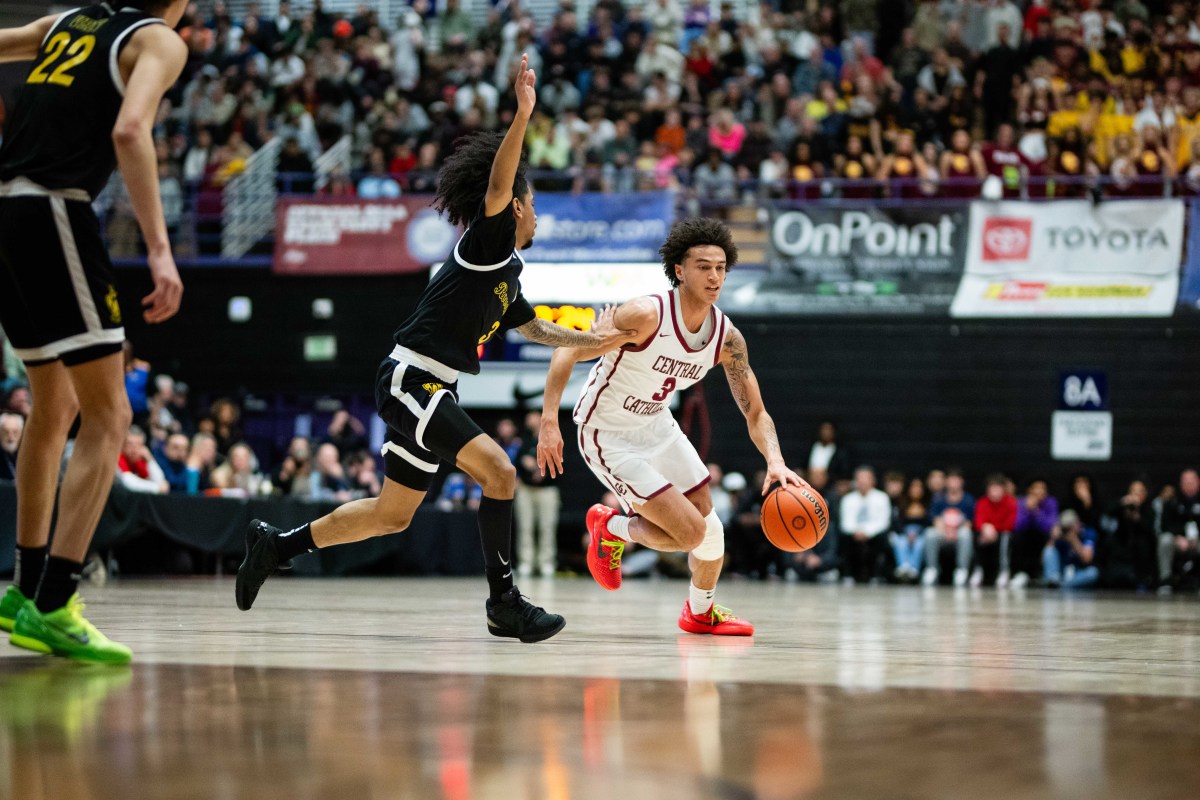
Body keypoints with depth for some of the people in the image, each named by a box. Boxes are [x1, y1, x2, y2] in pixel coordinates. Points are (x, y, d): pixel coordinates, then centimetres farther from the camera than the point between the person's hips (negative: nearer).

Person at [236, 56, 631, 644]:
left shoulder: (507, 272, 19)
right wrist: (523, 114, -35)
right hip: (411, 381, -10)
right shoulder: (486, 243, -8)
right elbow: (495, 186, -26)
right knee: (498, 471, -19)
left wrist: (591, 340, 27)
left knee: (392, 513, 14)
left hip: (425, 392, 10)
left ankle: (276, 545, 26)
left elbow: (533, 329, 33)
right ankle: (504, 604, -14)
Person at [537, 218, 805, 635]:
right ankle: (611, 530, 15)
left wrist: (775, 461, -22)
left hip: (657, 426, 7)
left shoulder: (728, 339, -9)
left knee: (709, 526, 12)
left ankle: (701, 611, 39)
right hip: (608, 436, -7)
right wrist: (549, 422, -32)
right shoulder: (648, 314, -28)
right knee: (690, 532, -13)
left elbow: (756, 414, -3)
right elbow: (567, 353, -24)